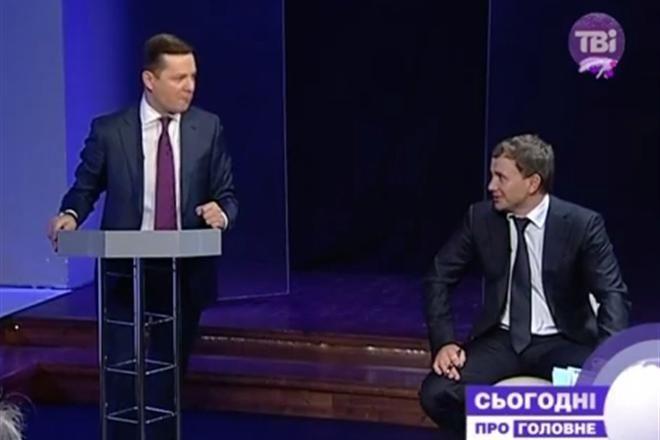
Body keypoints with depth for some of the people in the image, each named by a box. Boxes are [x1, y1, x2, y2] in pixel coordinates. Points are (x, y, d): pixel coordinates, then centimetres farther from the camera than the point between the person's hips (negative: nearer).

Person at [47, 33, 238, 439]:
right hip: (127, 273, -1)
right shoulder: (109, 130, -3)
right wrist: (71, 214, -15)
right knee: (124, 375, -1)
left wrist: (221, 212, -19)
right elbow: (86, 187, 7)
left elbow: (227, 194, 3)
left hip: (186, 273, 2)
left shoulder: (209, 128, 1)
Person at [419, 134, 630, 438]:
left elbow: (613, 295, -11)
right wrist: (444, 341, -11)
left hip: (562, 343, -2)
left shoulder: (581, 224, -11)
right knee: (436, 393, -22)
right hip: (501, 340, 3)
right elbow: (438, 279, 4)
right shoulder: (480, 217, -3)